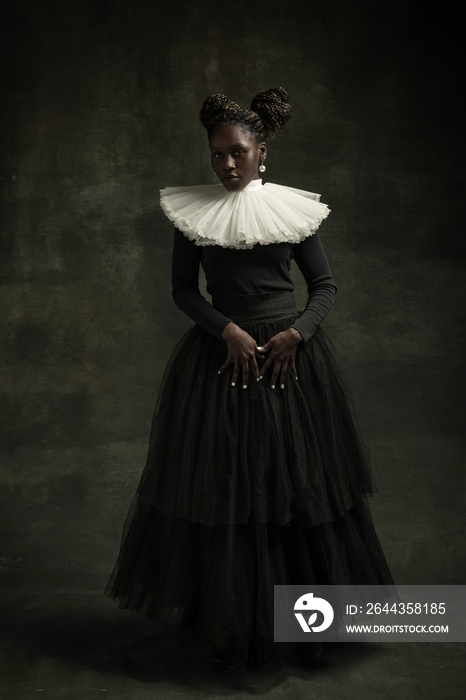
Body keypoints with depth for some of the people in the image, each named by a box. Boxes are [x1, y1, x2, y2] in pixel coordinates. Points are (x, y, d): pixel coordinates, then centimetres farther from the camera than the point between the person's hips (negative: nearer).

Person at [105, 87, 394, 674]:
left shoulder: (293, 209, 3)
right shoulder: (192, 211, 3)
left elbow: (325, 286, 5)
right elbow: (183, 289, 2)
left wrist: (296, 333, -12)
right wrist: (228, 330, -13)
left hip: (292, 352, 1)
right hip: (222, 352, 0)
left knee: (300, 483, 5)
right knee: (220, 486, 3)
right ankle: (226, 623, 20)